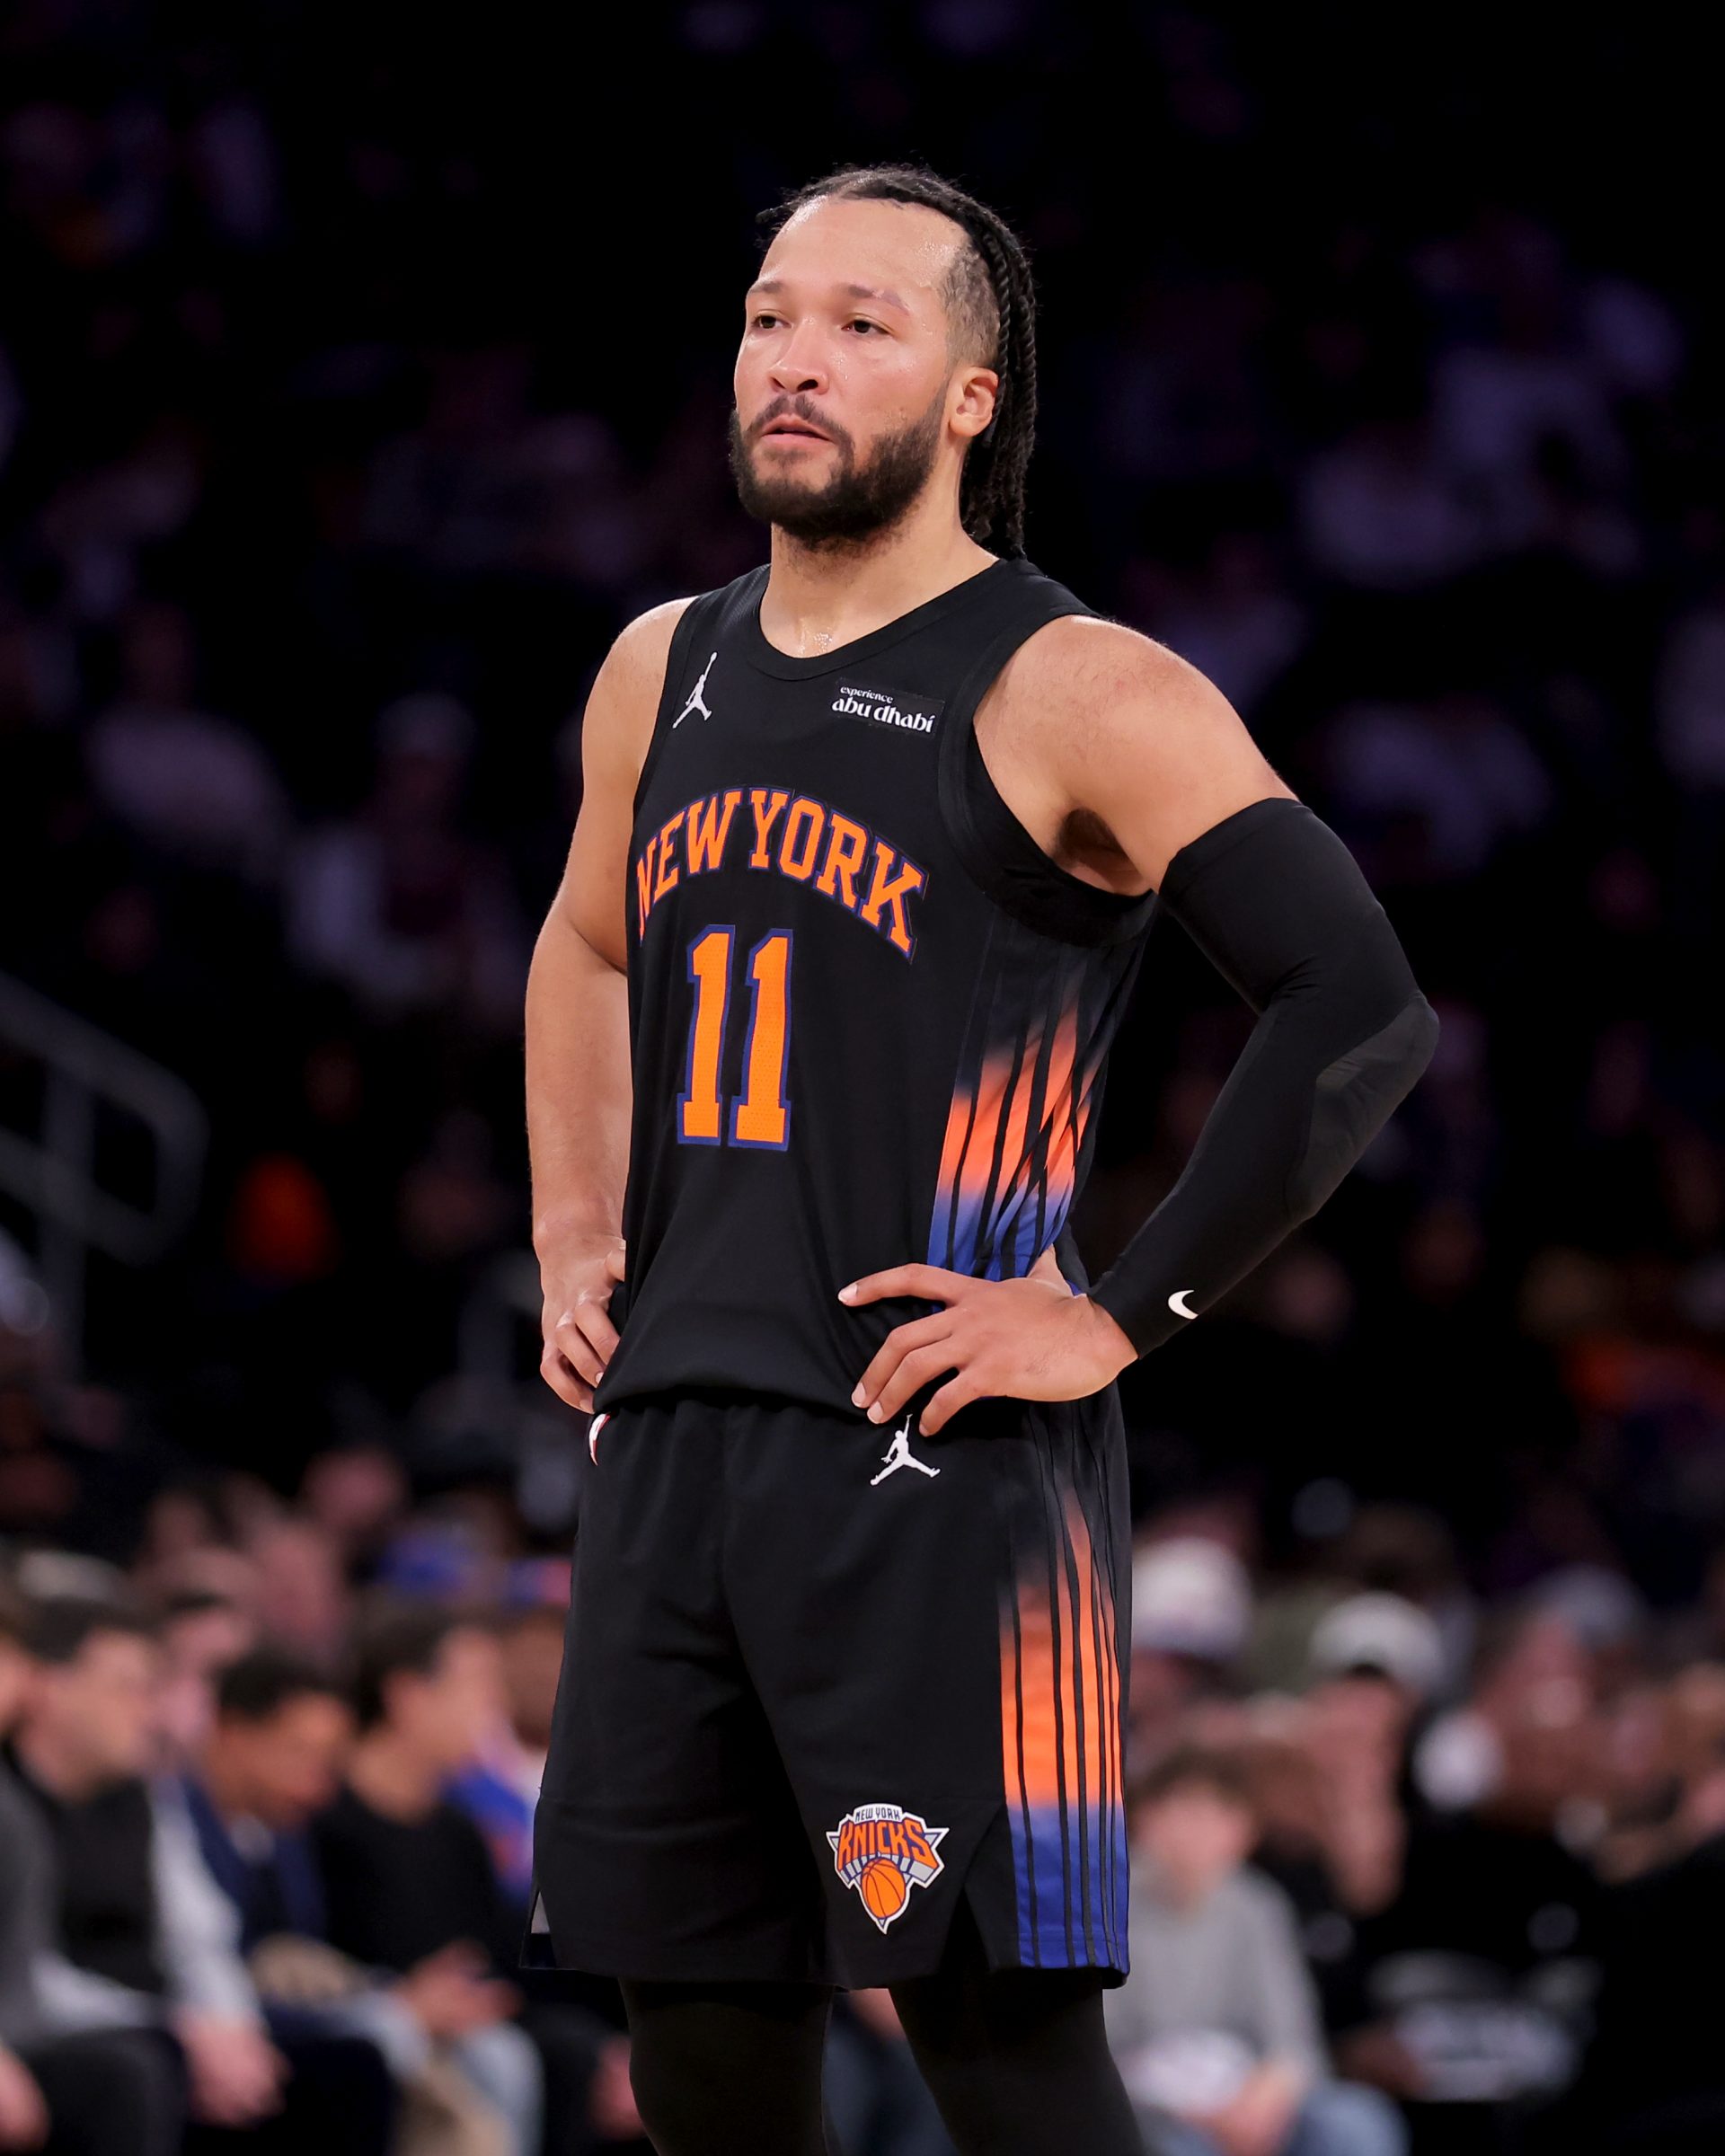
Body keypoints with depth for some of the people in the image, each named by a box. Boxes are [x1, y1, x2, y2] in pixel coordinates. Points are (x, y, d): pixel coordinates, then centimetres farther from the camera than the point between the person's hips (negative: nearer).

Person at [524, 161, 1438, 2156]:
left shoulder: (1072, 697, -8)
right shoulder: (665, 675, 14)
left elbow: (1361, 1009, -15)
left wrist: (1129, 1315, -15)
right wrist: (573, 1240, 22)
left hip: (937, 1466, -7)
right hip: (668, 1445, 7)